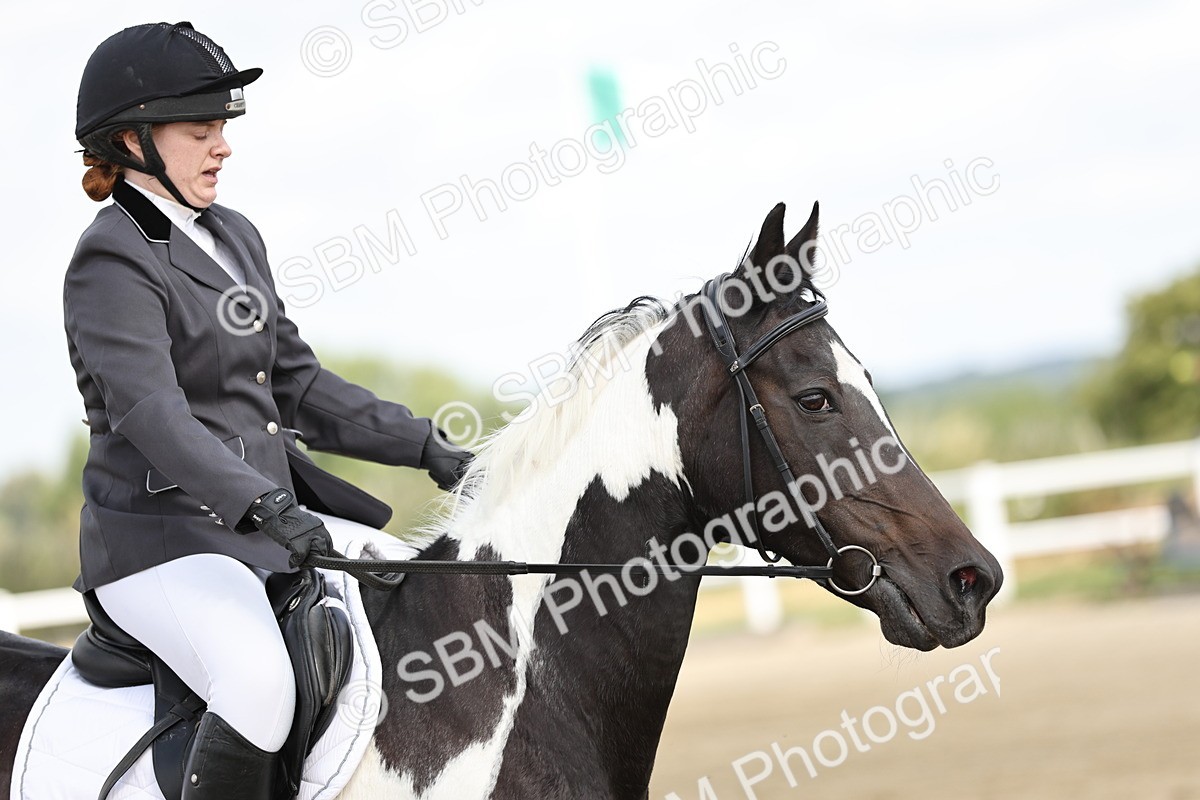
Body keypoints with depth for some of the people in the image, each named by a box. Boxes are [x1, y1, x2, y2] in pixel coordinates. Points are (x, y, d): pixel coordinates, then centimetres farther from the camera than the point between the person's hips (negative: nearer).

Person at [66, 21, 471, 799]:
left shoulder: (235, 238, 14)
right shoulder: (111, 262, -13)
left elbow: (297, 384, 18)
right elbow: (151, 412, -26)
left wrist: (424, 445, 9)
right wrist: (261, 504, -40)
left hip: (270, 523, 9)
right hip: (162, 540, -9)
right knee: (262, 687, -34)